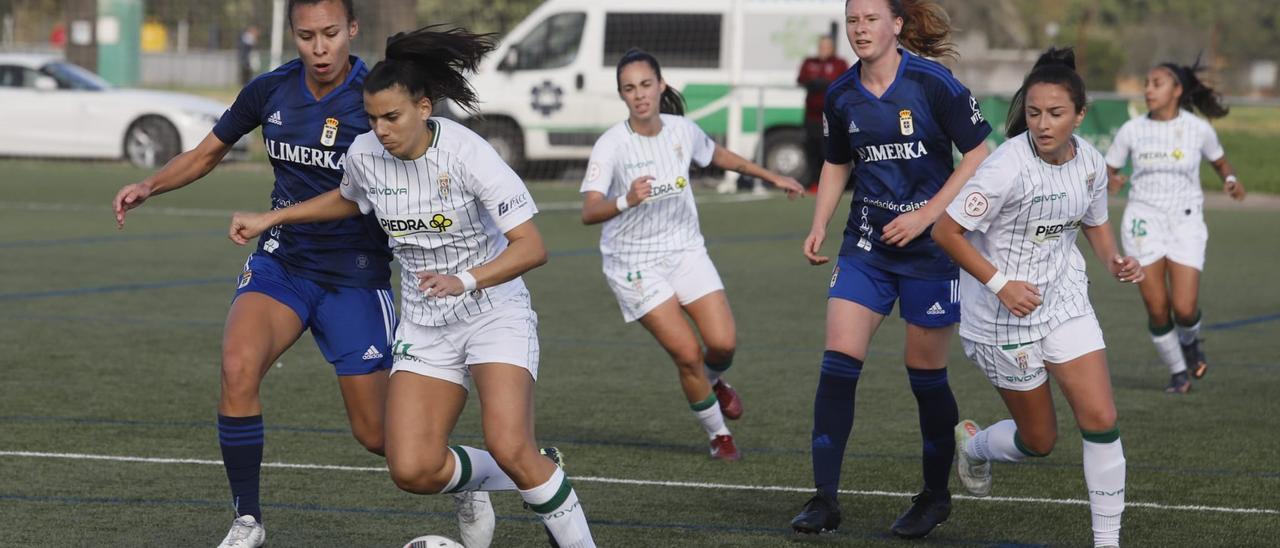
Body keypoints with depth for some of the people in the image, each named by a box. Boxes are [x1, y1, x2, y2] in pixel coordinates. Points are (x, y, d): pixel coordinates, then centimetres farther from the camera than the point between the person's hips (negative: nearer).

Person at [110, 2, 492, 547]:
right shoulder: (270, 91, -3)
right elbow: (208, 152, 13)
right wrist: (149, 186, -2)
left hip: (356, 277, -3)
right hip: (282, 260, 3)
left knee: (375, 434, 2)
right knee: (238, 367, -25)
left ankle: (463, 486, 35)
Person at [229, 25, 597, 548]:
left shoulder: (467, 153, -21)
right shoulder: (364, 154, -5)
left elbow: (530, 246, -23)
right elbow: (348, 199, 21)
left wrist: (465, 280, -38)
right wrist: (270, 218, 14)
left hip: (494, 312, -5)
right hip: (425, 324, 5)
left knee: (509, 448, -26)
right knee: (412, 470, -11)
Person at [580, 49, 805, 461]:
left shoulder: (682, 130, -6)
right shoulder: (611, 145, -20)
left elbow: (718, 156, 18)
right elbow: (589, 212, -30)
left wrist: (772, 177, 25)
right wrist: (626, 200, -50)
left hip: (685, 251, 4)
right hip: (634, 263, -4)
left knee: (723, 342, -9)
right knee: (687, 353, -11)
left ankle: (713, 381, 30)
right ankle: (718, 435, 13)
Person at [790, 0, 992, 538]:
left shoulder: (933, 83, -13)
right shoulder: (841, 96, 2)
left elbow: (979, 155, -10)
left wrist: (924, 217, -16)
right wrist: (818, 227, 5)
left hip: (932, 246, -4)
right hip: (867, 245, 4)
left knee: (926, 374, 4)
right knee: (838, 361, -9)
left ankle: (936, 495, 25)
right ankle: (824, 499, -5)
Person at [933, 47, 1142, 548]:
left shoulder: (1090, 162, -4)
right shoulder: (1008, 167, -24)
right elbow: (945, 231, -19)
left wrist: (1114, 260, -5)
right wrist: (1000, 284, -24)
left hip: (1065, 301, 5)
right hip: (1005, 317, -5)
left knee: (1100, 419, -8)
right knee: (1039, 440, 7)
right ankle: (973, 444, 41)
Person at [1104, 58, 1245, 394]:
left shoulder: (1198, 129, -2)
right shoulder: (1132, 130, -1)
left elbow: (1219, 161, 15)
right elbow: (1109, 168, 8)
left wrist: (1230, 179, -6)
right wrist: (1111, 181, -15)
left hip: (1185, 222, -1)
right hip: (1144, 221, 1)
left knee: (1185, 309, -11)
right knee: (1157, 309, -4)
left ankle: (1190, 342, 26)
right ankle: (1178, 371, 19)